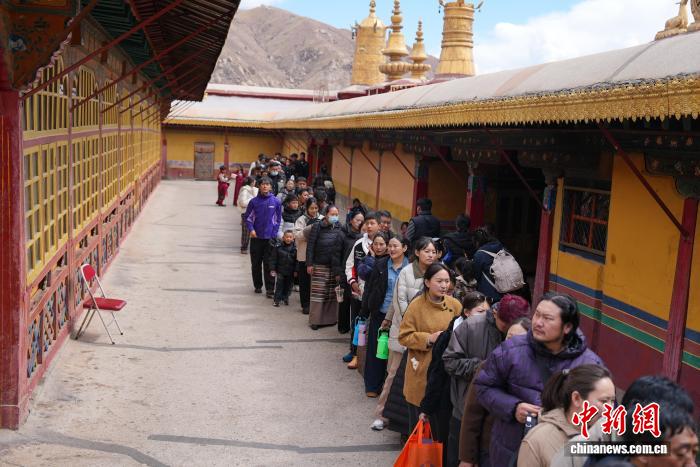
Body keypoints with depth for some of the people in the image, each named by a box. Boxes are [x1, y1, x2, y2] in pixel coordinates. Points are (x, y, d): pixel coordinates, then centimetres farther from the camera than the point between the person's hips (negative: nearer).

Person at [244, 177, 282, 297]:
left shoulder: (276, 202, -1)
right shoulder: (254, 201, -1)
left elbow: (278, 219, 6)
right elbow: (248, 217, 6)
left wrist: (274, 234, -1)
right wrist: (251, 229, -8)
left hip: (270, 237, -1)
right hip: (256, 237, 1)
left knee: (269, 264, -2)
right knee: (256, 263, 9)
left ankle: (270, 289, 0)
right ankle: (258, 286, 23)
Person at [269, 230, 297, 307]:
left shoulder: (294, 249, -4)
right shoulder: (278, 247, -7)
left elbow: (296, 261, 1)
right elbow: (273, 258, -4)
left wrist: (296, 271, -2)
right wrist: (272, 269, -8)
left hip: (290, 272, 2)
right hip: (280, 271, -2)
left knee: (288, 286, 12)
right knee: (279, 285, 0)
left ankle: (285, 298, 30)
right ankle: (277, 300, 8)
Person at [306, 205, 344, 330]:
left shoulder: (339, 229, 7)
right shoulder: (317, 227, -4)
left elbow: (341, 249, 8)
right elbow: (310, 245, -5)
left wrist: (339, 268, 5)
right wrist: (309, 264, -10)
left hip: (334, 267, 3)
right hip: (319, 265, -3)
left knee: (332, 294, 6)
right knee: (318, 292, -3)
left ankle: (329, 318, 17)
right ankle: (315, 320, 5)